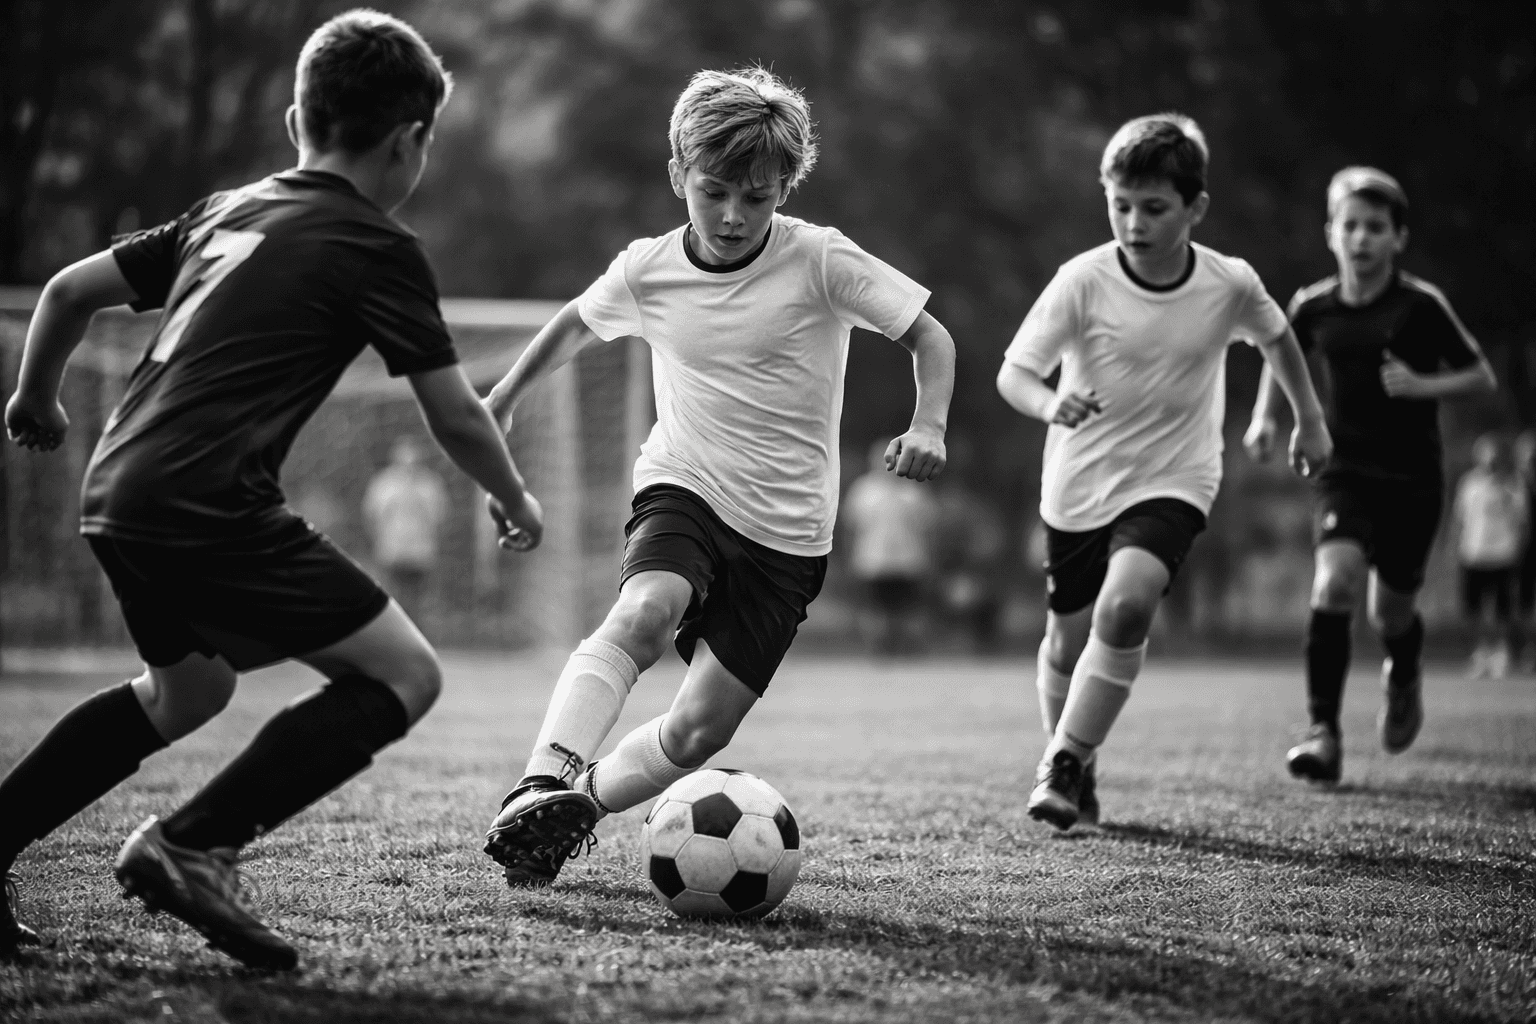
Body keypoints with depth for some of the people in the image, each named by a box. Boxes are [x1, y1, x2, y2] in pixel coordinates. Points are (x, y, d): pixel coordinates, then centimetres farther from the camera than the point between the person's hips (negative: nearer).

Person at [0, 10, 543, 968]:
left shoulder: (226, 212, 20)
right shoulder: (380, 250, -1)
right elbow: (457, 416, 3)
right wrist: (517, 502, 22)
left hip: (115, 491, 9)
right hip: (211, 504, -8)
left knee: (190, 685, 30)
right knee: (403, 674, -3)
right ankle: (193, 847, -10)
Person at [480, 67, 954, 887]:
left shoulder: (822, 261, -10)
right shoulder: (648, 270, -2)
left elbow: (929, 338, -5)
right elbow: (576, 322, 20)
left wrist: (928, 427, -22)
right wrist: (504, 398, 24)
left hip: (789, 532, 0)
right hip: (684, 489, 0)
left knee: (699, 730, -6)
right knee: (642, 614, -34)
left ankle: (580, 802, 18)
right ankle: (542, 782, -44)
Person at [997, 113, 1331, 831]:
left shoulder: (1230, 284, -10)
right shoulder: (1083, 280, -16)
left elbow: (1276, 338, 12)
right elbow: (1013, 372, -18)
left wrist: (1310, 418, 22)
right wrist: (1050, 404, -40)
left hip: (1173, 481, -1)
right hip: (1079, 482, 1)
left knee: (1126, 605, -26)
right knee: (1068, 640, 10)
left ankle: (1064, 767, -14)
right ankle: (1073, 767, 38)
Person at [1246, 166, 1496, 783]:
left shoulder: (1421, 306, -12)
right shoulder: (1313, 306, -3)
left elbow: (1482, 377, -4)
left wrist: (1422, 385, -20)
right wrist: (1264, 417, 6)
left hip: (1413, 480, -1)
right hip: (1345, 471, 1)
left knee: (1390, 613, 9)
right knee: (1335, 581, -23)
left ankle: (1404, 681, 47)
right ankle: (1324, 732, -21)